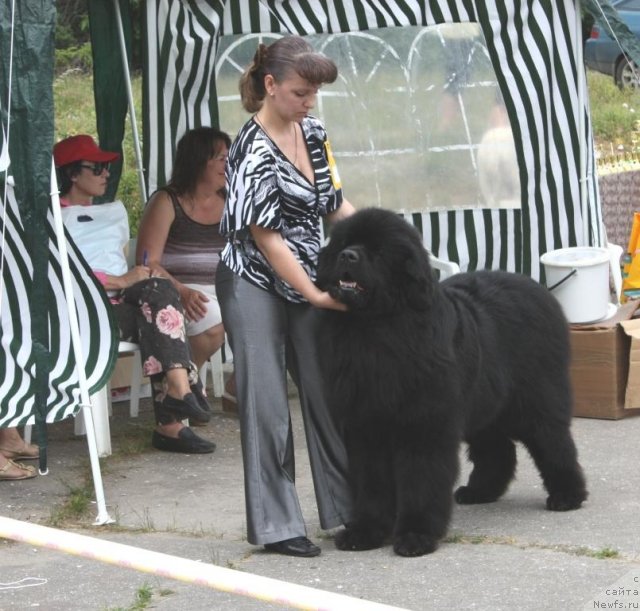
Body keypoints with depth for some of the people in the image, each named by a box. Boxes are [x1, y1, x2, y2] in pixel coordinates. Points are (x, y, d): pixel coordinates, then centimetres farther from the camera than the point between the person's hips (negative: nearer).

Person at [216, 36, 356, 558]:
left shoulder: (312, 132, 4)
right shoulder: (254, 150, -19)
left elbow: (334, 203, 12)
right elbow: (267, 236, -18)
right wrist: (314, 294, -17)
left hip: (307, 284, 7)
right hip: (256, 286, -7)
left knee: (327, 395, 8)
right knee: (267, 406, -3)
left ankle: (350, 507, 16)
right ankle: (275, 525, 3)